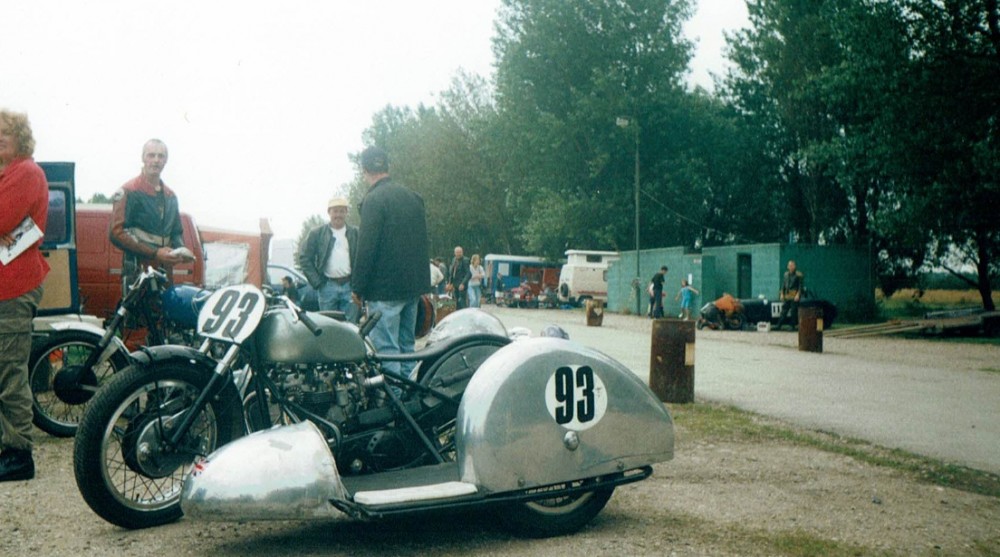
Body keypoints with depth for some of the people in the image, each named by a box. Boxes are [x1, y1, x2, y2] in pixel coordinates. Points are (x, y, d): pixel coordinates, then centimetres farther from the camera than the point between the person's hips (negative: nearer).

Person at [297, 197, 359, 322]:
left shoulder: (356, 233, 7)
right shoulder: (316, 233, 5)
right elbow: (304, 258, 4)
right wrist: (317, 282, -3)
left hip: (350, 285, 0)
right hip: (327, 286, 0)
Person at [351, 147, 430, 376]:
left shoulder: (374, 199, -12)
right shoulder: (413, 197, 13)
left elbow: (366, 246, -15)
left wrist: (358, 287, -9)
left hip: (385, 288, -8)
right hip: (413, 284, 8)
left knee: (386, 349, -6)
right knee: (407, 345, 15)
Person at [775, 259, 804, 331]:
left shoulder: (798, 274, -3)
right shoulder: (786, 274, 14)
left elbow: (801, 285, -7)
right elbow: (783, 285, 18)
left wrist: (798, 294, -16)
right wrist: (782, 294, 10)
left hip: (794, 296, -5)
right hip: (787, 296, 5)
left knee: (793, 311, -4)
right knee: (784, 311, 5)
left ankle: (792, 326, 2)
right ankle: (779, 325, 4)